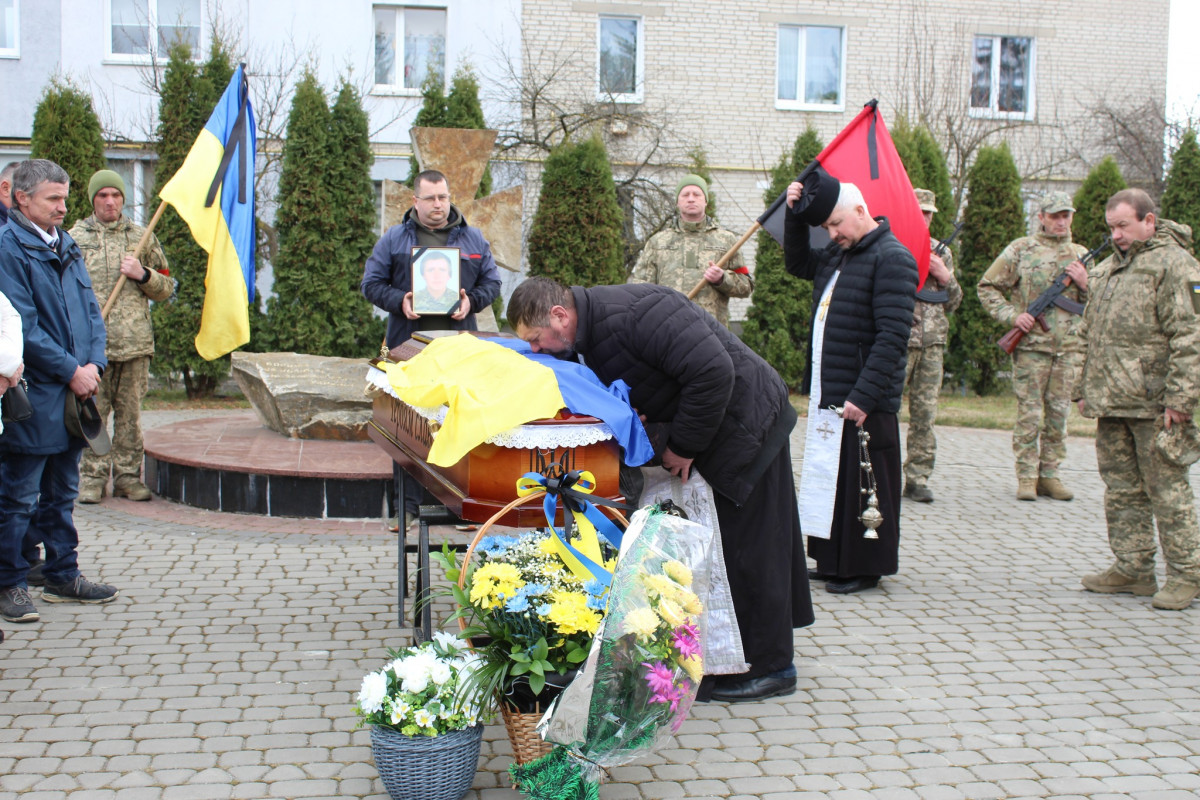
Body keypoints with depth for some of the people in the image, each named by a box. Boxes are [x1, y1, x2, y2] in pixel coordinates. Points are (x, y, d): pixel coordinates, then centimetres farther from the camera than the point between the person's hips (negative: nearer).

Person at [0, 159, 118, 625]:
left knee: (62, 491, 16)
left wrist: (93, 364, -2)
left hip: (73, 394, 8)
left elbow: (91, 311, 14)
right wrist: (71, 371, -14)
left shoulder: (66, 247, 14)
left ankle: (62, 576, 26)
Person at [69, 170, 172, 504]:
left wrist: (142, 275, -5)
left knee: (130, 413, 4)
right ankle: (92, 478, 8)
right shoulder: (75, 238, 10)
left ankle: (129, 477, 12)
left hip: (135, 342, 1)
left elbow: (166, 287, 14)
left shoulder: (142, 237, 13)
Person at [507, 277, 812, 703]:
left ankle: (769, 667, 11)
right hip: (715, 426, 10)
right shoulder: (590, 331, 2)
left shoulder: (635, 311, -29)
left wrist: (683, 445, -23)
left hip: (746, 423, -10)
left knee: (748, 544, -3)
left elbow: (713, 372, -34)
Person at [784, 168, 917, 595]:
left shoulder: (892, 258, -12)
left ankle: (865, 568, 11)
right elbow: (797, 263, 33)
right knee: (831, 479, 12)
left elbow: (892, 336, -18)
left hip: (864, 401, -8)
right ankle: (833, 560, 21)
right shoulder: (837, 254, 15)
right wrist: (795, 215, 17)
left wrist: (863, 396, -23)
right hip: (827, 395, 8)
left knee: (862, 483, 0)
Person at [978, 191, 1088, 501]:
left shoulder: (1081, 255, 14)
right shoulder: (1020, 250, 3)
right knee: (1029, 414, -3)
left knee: (1059, 415, 7)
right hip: (1031, 345, -4)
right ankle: (1027, 477, 4)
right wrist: (1012, 315, -9)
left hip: (1069, 348, 4)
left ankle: (1049, 475, 15)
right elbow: (988, 288, 4)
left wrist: (1085, 283, -4)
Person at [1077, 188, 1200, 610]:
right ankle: (1133, 567, 19)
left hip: (1152, 404, -8)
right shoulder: (1108, 269, 18)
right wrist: (1084, 389, 20)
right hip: (1111, 402, 8)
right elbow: (1091, 335, 24)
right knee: (1121, 488, 11)